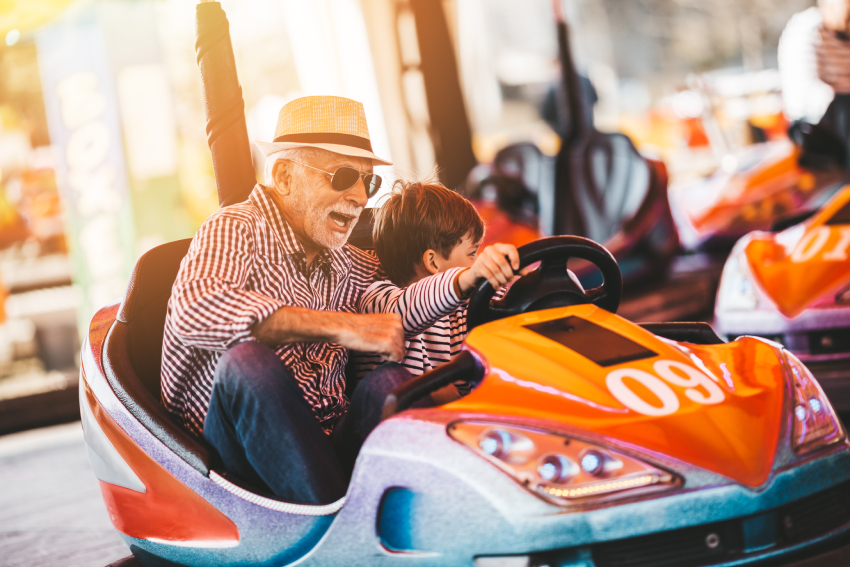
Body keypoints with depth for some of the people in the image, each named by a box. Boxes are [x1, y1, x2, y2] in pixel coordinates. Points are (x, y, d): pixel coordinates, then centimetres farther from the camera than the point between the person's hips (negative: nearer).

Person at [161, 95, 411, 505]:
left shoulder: (357, 270, 16)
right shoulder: (234, 230, -6)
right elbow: (195, 310, -26)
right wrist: (341, 327, -30)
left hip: (327, 447, 5)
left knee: (389, 382, -20)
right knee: (247, 362, -32)